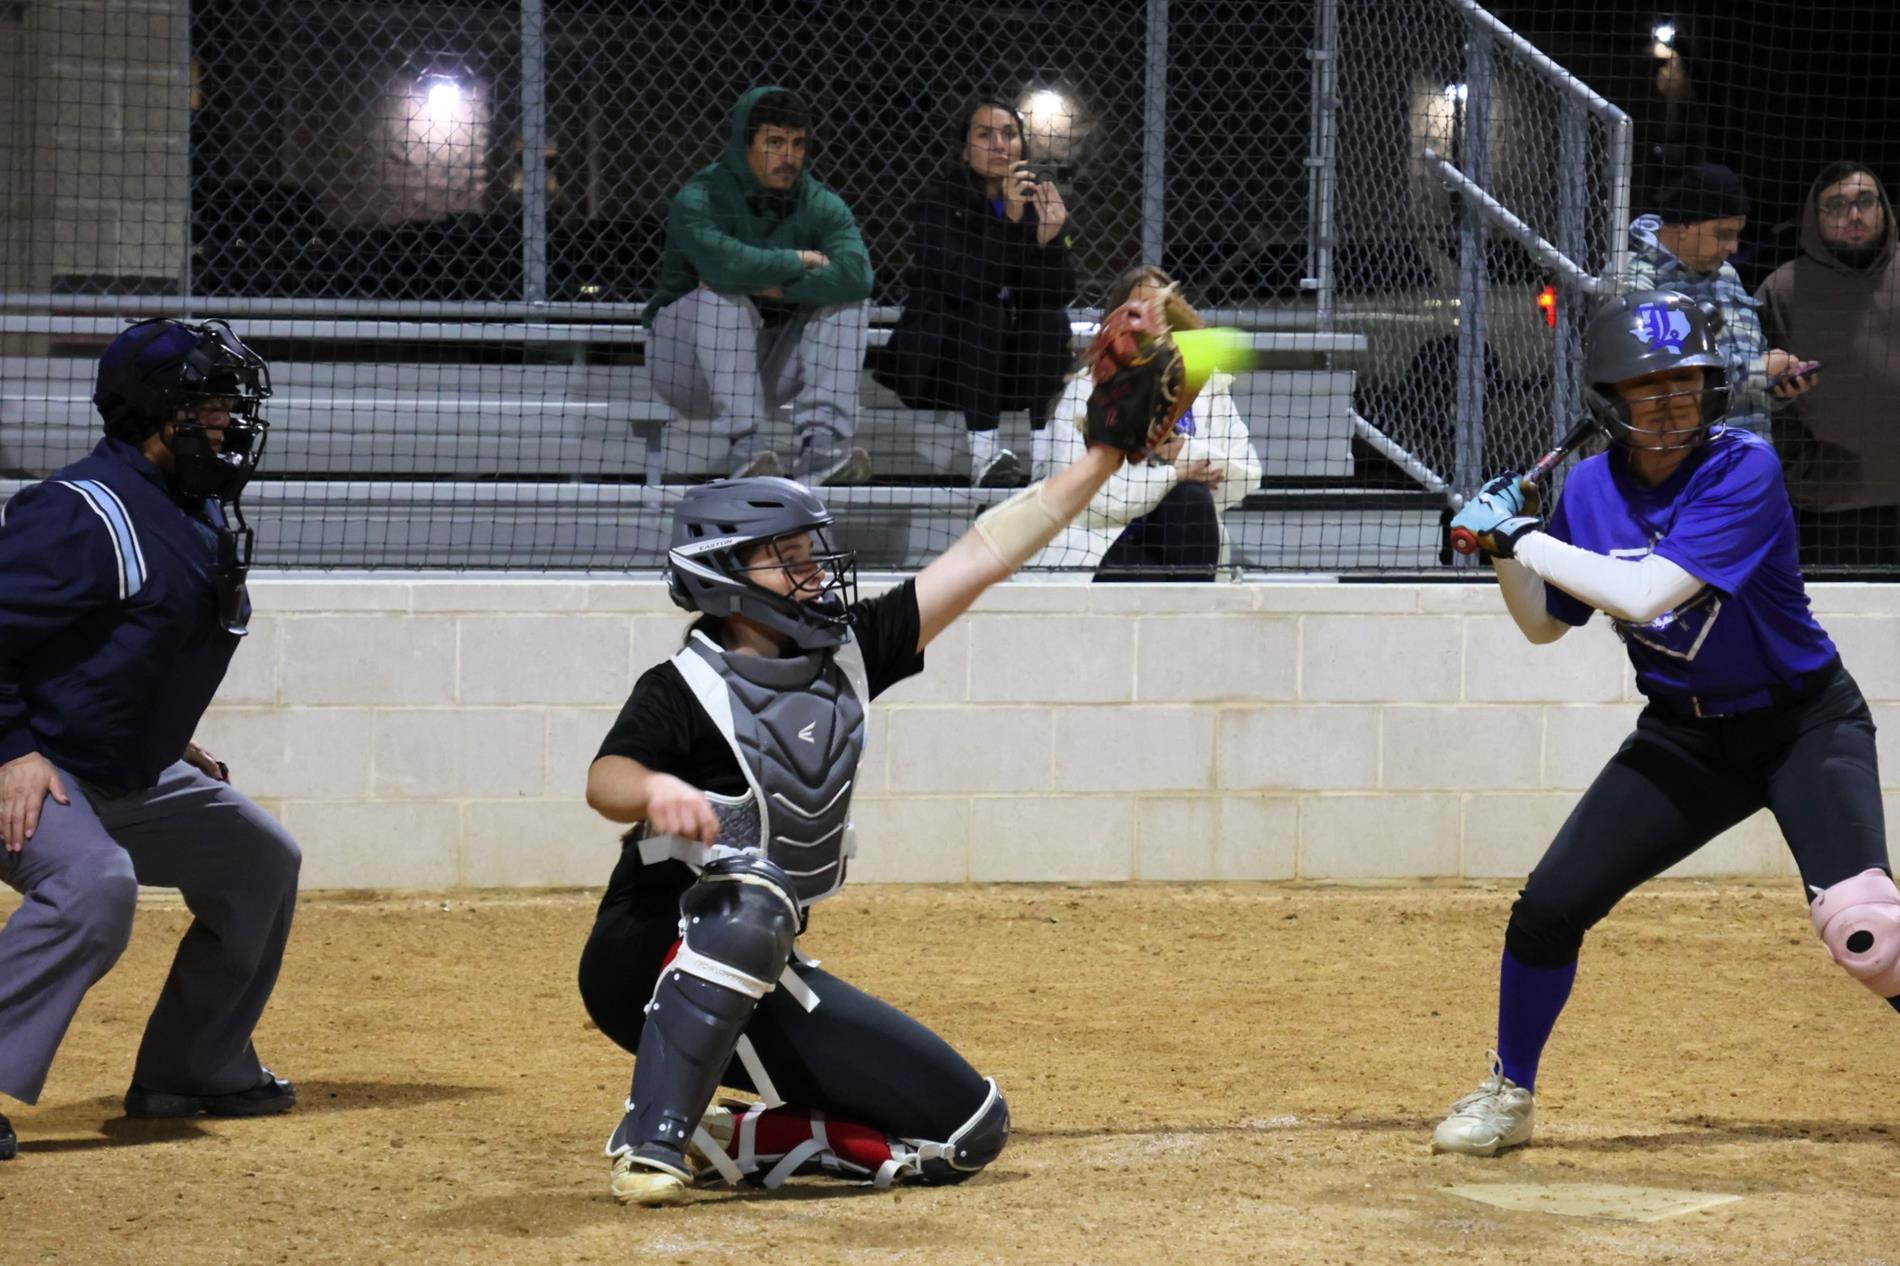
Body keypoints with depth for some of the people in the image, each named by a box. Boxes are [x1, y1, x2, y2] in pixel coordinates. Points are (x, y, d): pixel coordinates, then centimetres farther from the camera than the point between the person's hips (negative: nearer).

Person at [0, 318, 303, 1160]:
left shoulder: (204, 515, 8)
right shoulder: (84, 513, -23)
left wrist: (169, 743, 18)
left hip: (130, 775, 10)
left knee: (259, 861, 18)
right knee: (94, 885, -36)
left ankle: (194, 1070, 27)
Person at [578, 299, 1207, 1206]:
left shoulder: (846, 657, 2)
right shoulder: (683, 690, -15)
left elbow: (983, 555, 1)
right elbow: (605, 780, -33)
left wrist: (1108, 450, -3)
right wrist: (652, 791, -57)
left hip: (763, 984, 7)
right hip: (656, 962, -6)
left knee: (969, 1130, 1)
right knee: (750, 905, -41)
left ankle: (726, 1144, 3)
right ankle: (650, 1141, -33)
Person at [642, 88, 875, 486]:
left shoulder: (821, 206, -2)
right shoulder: (701, 197, -14)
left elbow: (856, 274, -22)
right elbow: (723, 263, -36)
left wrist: (770, 286, -29)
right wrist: (800, 261, -22)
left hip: (770, 370, 4)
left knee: (846, 301, -15)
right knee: (724, 297, -32)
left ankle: (822, 447, -29)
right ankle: (744, 448, -40)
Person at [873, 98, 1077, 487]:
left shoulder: (1042, 201, -2)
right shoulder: (938, 202, -13)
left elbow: (1061, 293, -13)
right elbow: (964, 282, -29)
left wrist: (1050, 238, -30)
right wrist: (1008, 221, -38)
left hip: (1015, 362, 4)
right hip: (939, 357, -4)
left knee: (1050, 315, -22)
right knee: (981, 309, -29)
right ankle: (984, 455, -34)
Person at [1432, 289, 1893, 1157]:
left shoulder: (1744, 469, -22)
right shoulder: (1591, 487, -4)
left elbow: (1644, 592, -32)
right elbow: (1546, 624, 9)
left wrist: (1524, 536, -25)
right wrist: (1502, 547, -8)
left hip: (1805, 726, -5)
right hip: (1683, 735, 5)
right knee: (1549, 906, -2)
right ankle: (1508, 1095, 20)